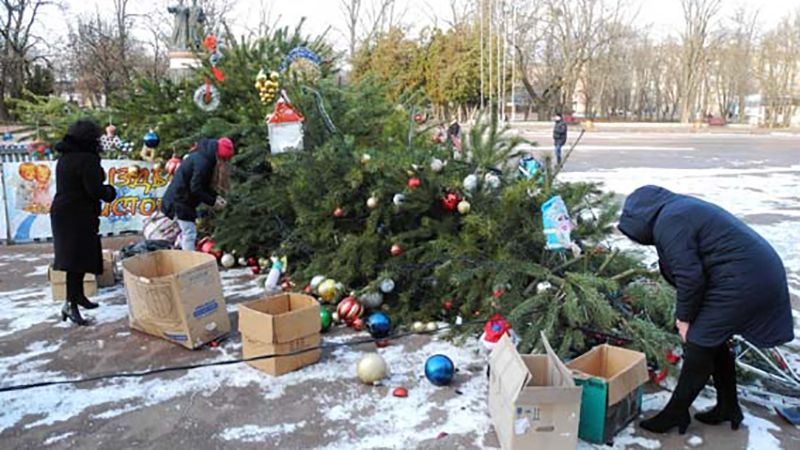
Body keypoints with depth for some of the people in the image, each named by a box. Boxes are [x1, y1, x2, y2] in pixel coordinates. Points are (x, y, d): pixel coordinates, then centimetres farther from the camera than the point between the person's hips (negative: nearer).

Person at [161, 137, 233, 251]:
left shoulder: (203, 156, 7)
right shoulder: (202, 162, -23)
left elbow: (203, 185, 13)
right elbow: (196, 189, -24)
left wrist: (215, 196, 1)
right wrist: (212, 202, -17)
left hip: (179, 199, 10)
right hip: (180, 201, -10)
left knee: (186, 232, 17)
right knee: (189, 234, -8)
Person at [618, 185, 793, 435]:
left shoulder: (668, 223, -14)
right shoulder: (682, 208, 17)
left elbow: (689, 276, -18)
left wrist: (684, 317, -4)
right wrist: (686, 313, 17)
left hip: (742, 282, -10)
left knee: (699, 346, -1)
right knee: (714, 342, 20)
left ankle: (676, 413, 11)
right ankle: (728, 407, 33)